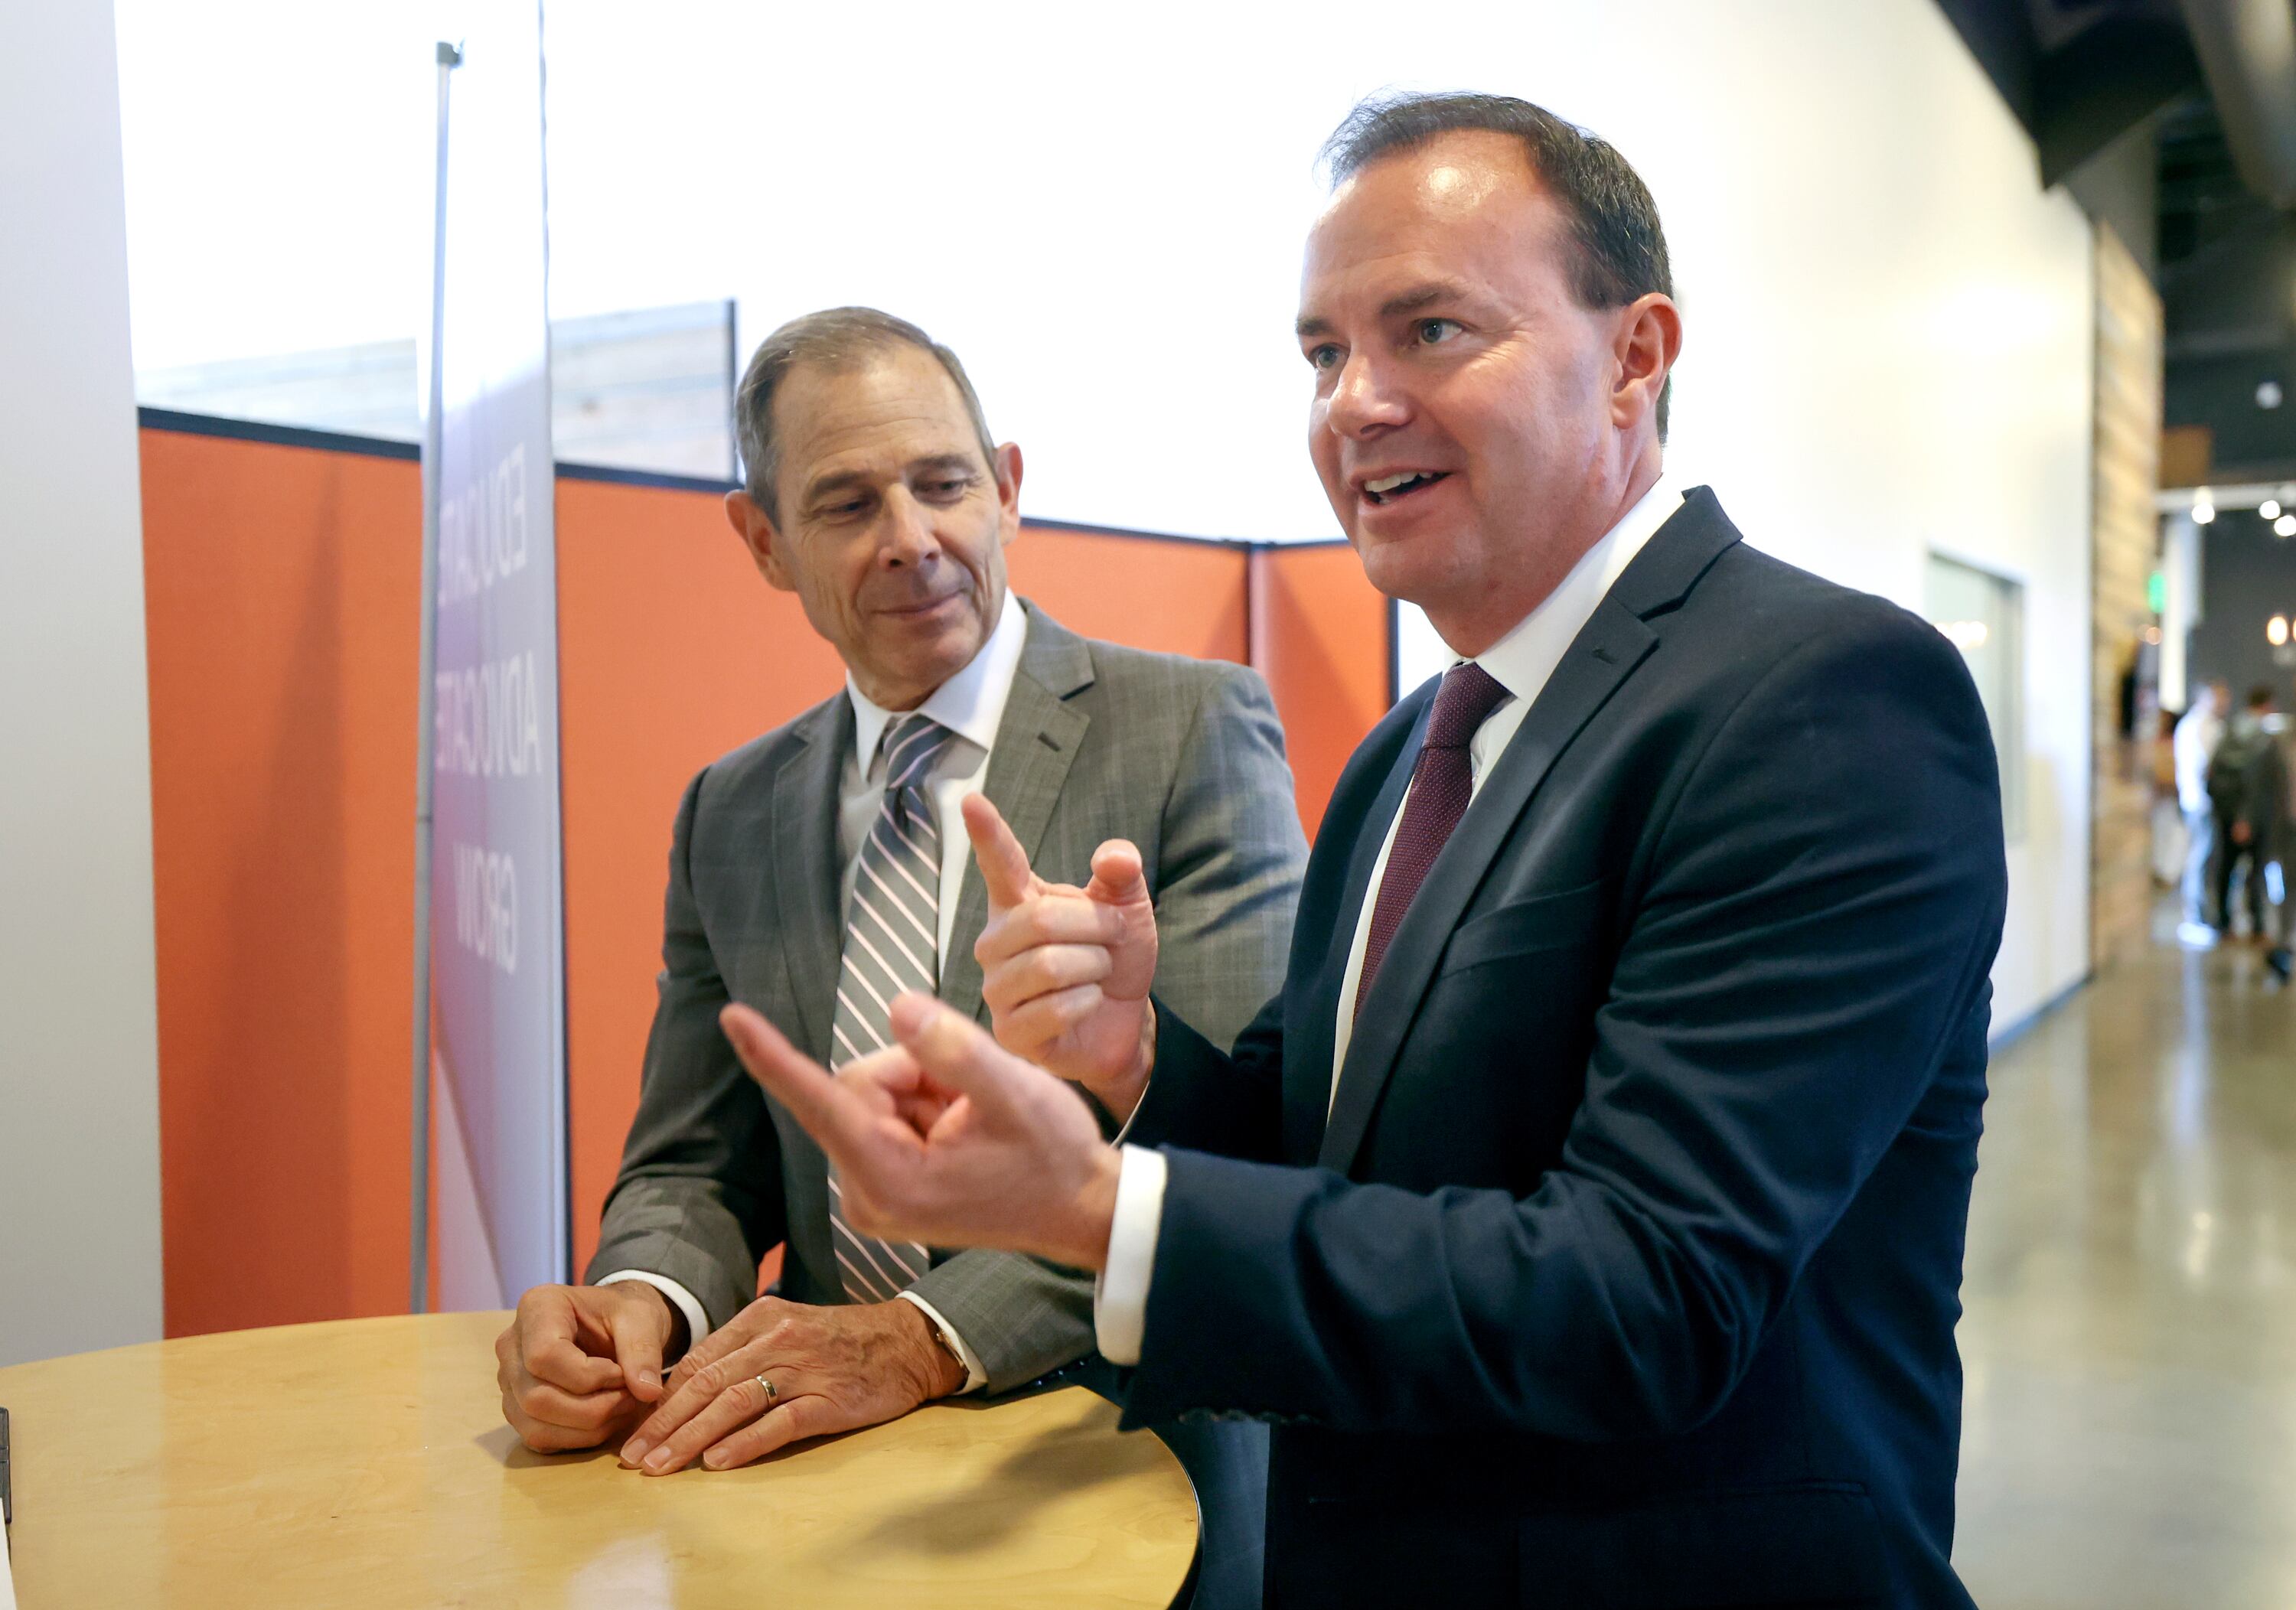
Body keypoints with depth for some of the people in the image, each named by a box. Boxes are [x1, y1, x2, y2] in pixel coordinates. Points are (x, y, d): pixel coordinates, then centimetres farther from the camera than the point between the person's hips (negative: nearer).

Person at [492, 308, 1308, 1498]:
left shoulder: (1198, 731, -5)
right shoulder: (728, 818, 10)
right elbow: (697, 1169, 11)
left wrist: (927, 1337, -22)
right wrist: (637, 1302, -10)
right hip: (831, 1463, 3)